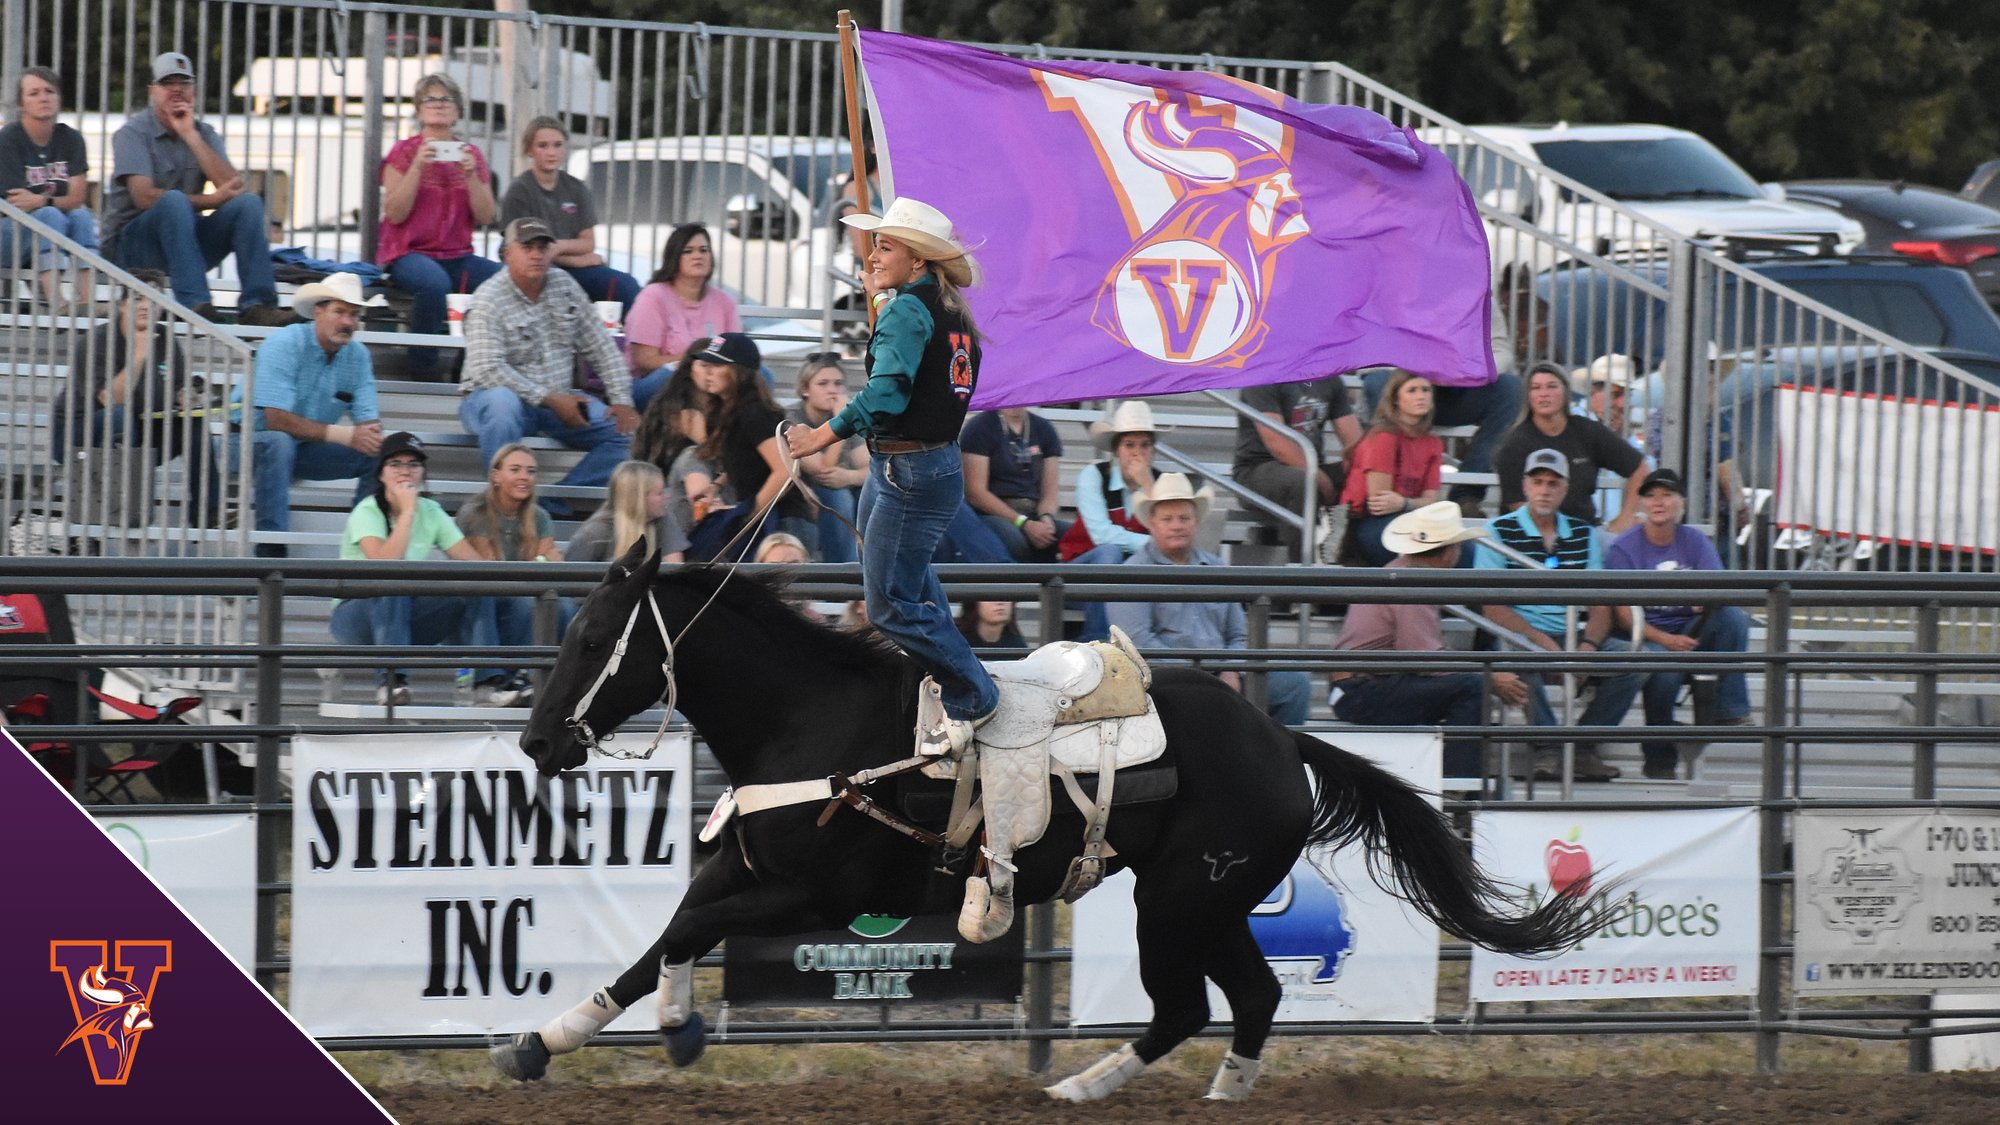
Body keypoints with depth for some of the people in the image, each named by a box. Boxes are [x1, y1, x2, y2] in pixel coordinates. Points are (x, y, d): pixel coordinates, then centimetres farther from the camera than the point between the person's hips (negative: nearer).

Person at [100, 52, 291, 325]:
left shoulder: (204, 133, 10)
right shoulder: (133, 133, -5)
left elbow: (234, 187, -8)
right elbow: (144, 197, -20)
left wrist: (191, 136, -12)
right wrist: (212, 201, -15)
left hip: (185, 239, 5)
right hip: (131, 241, -5)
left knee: (248, 204, -14)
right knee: (174, 201, -34)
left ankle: (256, 305, -26)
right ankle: (193, 301, -45)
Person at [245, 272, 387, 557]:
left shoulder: (358, 356, -1)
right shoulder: (285, 344, -20)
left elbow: (368, 420, -4)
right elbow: (275, 418, -28)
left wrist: (373, 437, -31)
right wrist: (342, 435, -32)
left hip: (308, 449, 6)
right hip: (255, 440, -6)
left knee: (379, 455, -11)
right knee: (277, 443, -39)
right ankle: (271, 549, -37)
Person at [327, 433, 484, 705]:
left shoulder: (431, 512, 4)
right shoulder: (367, 512, -12)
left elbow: (474, 562, -4)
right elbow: (383, 563, -30)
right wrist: (407, 512, -26)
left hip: (405, 615, 5)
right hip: (356, 615, -5)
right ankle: (390, 680, -43)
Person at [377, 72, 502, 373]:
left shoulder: (471, 154, 13)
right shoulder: (404, 152, 3)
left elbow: (486, 217, 6)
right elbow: (395, 214, -7)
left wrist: (471, 175, -8)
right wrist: (418, 167, -15)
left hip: (458, 255, 4)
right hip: (409, 254, -4)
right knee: (435, 283, -39)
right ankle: (422, 365, -22)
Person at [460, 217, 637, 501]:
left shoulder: (564, 286, 6)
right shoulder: (489, 300, -13)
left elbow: (600, 347, 9)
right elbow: (487, 369, -25)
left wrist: (622, 401, -4)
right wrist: (550, 400, -26)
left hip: (559, 400, 6)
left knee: (628, 431, -12)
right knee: (502, 401, -41)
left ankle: (555, 500, -20)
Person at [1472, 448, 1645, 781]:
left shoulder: (1582, 535, 15)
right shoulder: (1500, 532, 2)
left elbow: (1600, 604, 9)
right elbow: (1493, 606, -7)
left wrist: (1588, 644, -12)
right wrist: (1541, 641, -19)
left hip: (1573, 635, 4)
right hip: (1522, 635, -4)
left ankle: (1584, 746, -14)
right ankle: (1547, 748, -28)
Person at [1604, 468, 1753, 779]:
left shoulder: (1695, 543, 7)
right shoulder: (1623, 549, -4)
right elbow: (1624, 615, -12)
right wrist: (1666, 640, -27)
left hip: (1690, 632, 4)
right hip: (1647, 637, -4)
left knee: (1733, 617, -24)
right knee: (1664, 663, -37)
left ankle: (1731, 712, -22)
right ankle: (1659, 754, -20)